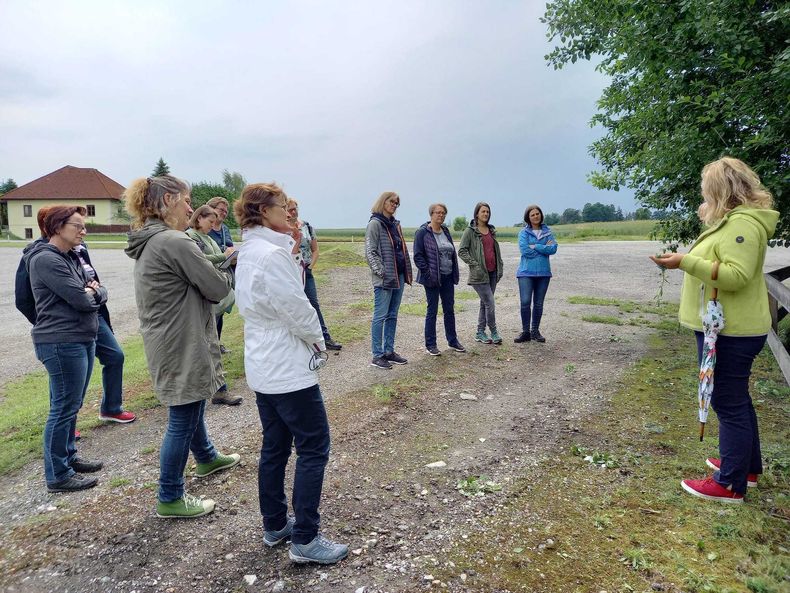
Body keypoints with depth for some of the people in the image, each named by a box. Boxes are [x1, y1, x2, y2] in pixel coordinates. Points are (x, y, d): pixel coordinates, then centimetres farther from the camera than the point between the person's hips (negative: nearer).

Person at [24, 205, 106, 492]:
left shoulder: (71, 258, 14)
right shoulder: (46, 259, -15)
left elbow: (100, 293, 10)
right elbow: (81, 300, -21)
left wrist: (93, 291, -11)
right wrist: (92, 293, 0)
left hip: (83, 339, 9)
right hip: (62, 343, -9)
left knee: (72, 405, 18)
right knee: (64, 408, -1)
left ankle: (68, 456, 33)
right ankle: (58, 475, 10)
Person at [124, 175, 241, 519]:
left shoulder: (147, 242, 9)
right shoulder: (175, 242, -22)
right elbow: (217, 289, -17)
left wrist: (223, 261, 0)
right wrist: (231, 275, 3)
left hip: (165, 343, 10)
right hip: (182, 347, -10)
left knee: (189, 406, 27)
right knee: (182, 420, 3)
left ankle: (206, 458, 49)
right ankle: (170, 499, 18)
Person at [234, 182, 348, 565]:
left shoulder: (248, 252, 11)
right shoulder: (273, 253, -20)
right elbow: (296, 308, -20)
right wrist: (318, 341, -1)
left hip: (262, 367, 10)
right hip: (289, 368, -10)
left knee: (275, 447, 17)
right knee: (314, 448, -1)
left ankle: (274, 525, 29)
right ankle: (305, 540, 6)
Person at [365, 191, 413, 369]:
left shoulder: (395, 224, 16)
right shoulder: (375, 223, -7)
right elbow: (370, 252, -12)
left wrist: (407, 271, 11)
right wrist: (382, 272, -18)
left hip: (399, 276, 8)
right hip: (384, 279, -8)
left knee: (392, 316, 13)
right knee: (380, 316, -3)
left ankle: (389, 351, 22)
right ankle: (377, 356, 3)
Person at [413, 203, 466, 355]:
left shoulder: (446, 231, 12)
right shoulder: (423, 232, -8)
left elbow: (453, 253, 18)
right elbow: (418, 256, -11)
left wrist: (455, 273, 9)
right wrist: (427, 273, -17)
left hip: (447, 277, 6)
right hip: (432, 278, -6)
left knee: (449, 309, 13)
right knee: (432, 310, 1)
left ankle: (452, 340, 26)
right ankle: (430, 345, 11)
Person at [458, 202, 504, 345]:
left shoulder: (492, 230, 14)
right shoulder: (470, 231, -5)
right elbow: (461, 251, -9)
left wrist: (500, 267, 12)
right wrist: (474, 264, -16)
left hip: (492, 272, 7)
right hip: (480, 274, -6)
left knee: (485, 304, 11)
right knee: (490, 304, -8)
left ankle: (480, 333, 19)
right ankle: (494, 332, 6)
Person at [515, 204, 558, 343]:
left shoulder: (547, 231, 8)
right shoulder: (524, 232, 0)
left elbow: (553, 248, -7)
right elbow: (525, 251, -14)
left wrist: (535, 246, -13)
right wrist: (544, 248, -7)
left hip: (543, 272, 3)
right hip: (526, 272, -3)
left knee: (538, 304, 8)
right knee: (525, 302, -9)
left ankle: (535, 331, 20)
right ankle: (525, 331, 4)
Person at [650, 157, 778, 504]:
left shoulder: (743, 223, -19)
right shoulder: (735, 219, 14)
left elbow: (737, 276, -28)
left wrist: (685, 262, -30)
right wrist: (709, 223, 20)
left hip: (730, 332, -11)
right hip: (728, 328, 11)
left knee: (729, 403, -3)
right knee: (736, 399, 21)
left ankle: (730, 485, 8)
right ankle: (748, 466, 36)